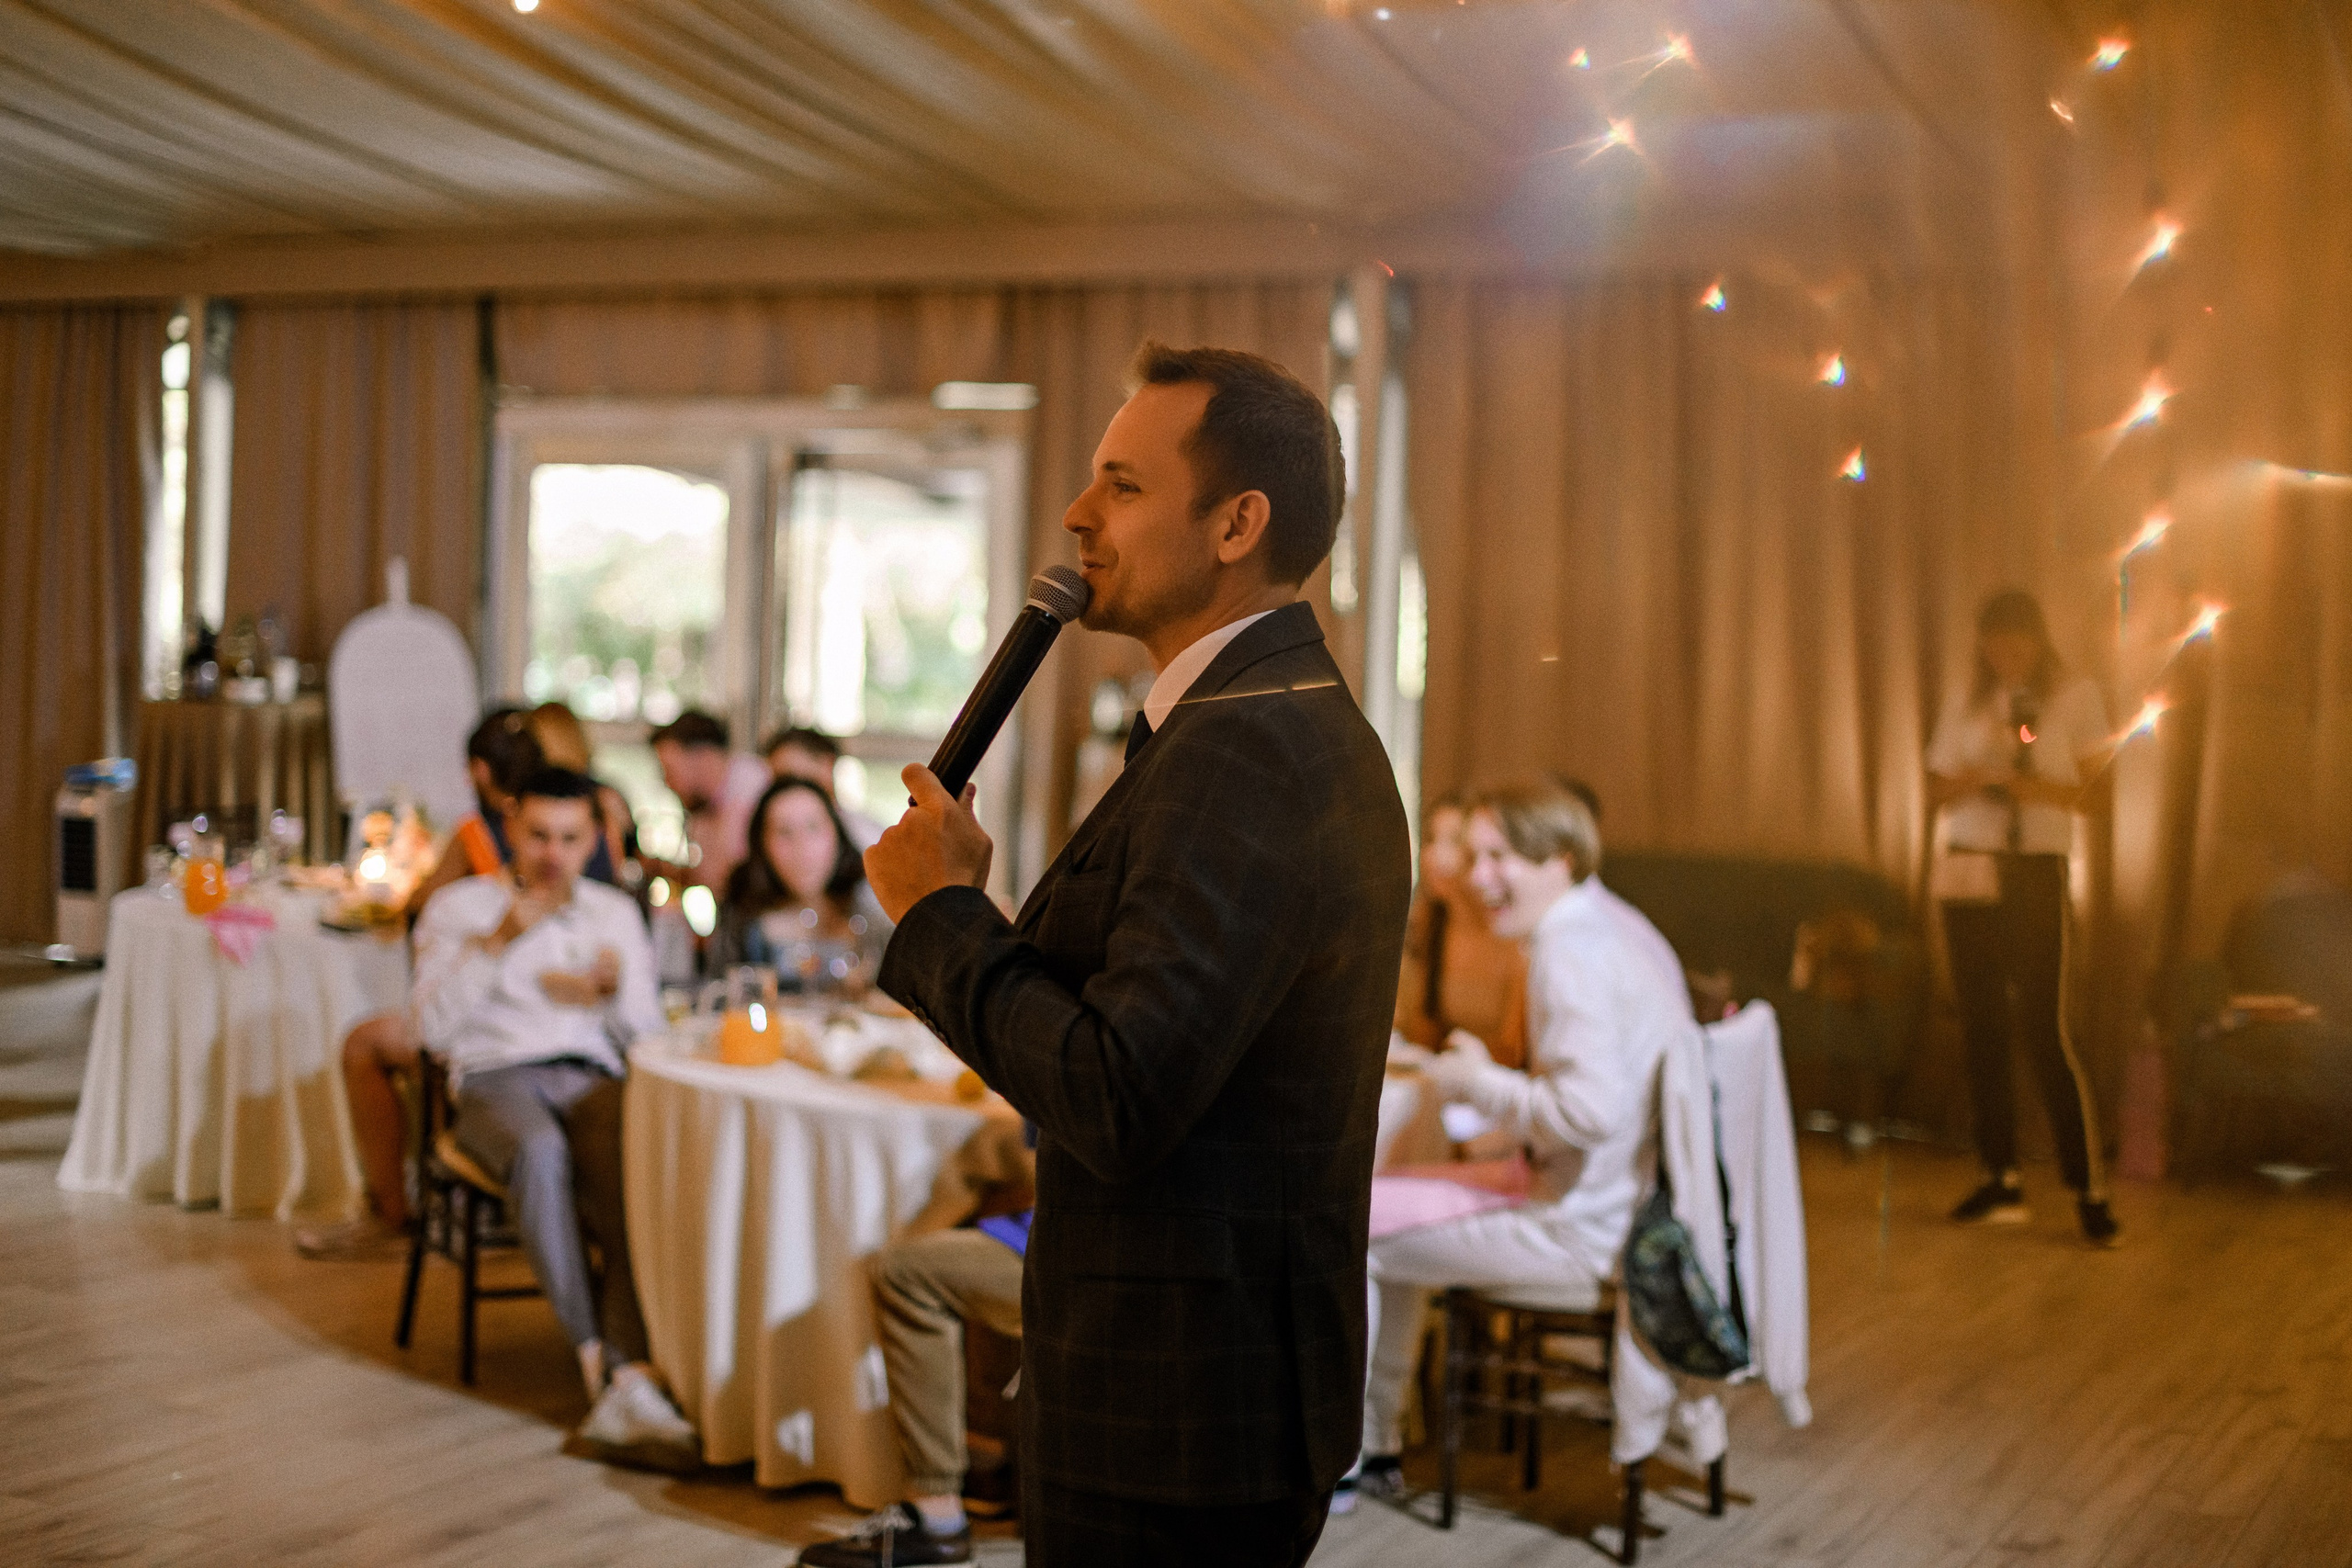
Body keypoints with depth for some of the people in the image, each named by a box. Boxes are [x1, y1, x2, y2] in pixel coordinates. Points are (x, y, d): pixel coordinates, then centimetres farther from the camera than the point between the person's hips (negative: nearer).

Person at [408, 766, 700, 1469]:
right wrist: (498, 942, -8)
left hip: (592, 1079, 2)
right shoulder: (459, 906, 15)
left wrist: (616, 988, -4)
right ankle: (598, 1360, -38)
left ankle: (627, 1389, -45)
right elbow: (434, 1026, 1)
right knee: (541, 1149, -40)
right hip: (496, 1077, -2)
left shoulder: (615, 912, 24)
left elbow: (648, 1035, 17)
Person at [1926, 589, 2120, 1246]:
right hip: (1967, 877, 5)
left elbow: (2095, 791, -4)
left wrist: (2028, 784, -19)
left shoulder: (2075, 698, 2)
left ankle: (2090, 1190, -6)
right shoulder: (1968, 706, 14)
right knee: (1982, 1029, 5)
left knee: (2044, 1031, -10)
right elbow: (1936, 787, 15)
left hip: (2035, 877, -5)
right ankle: (2002, 1181, 13)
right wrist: (1972, 781, -7)